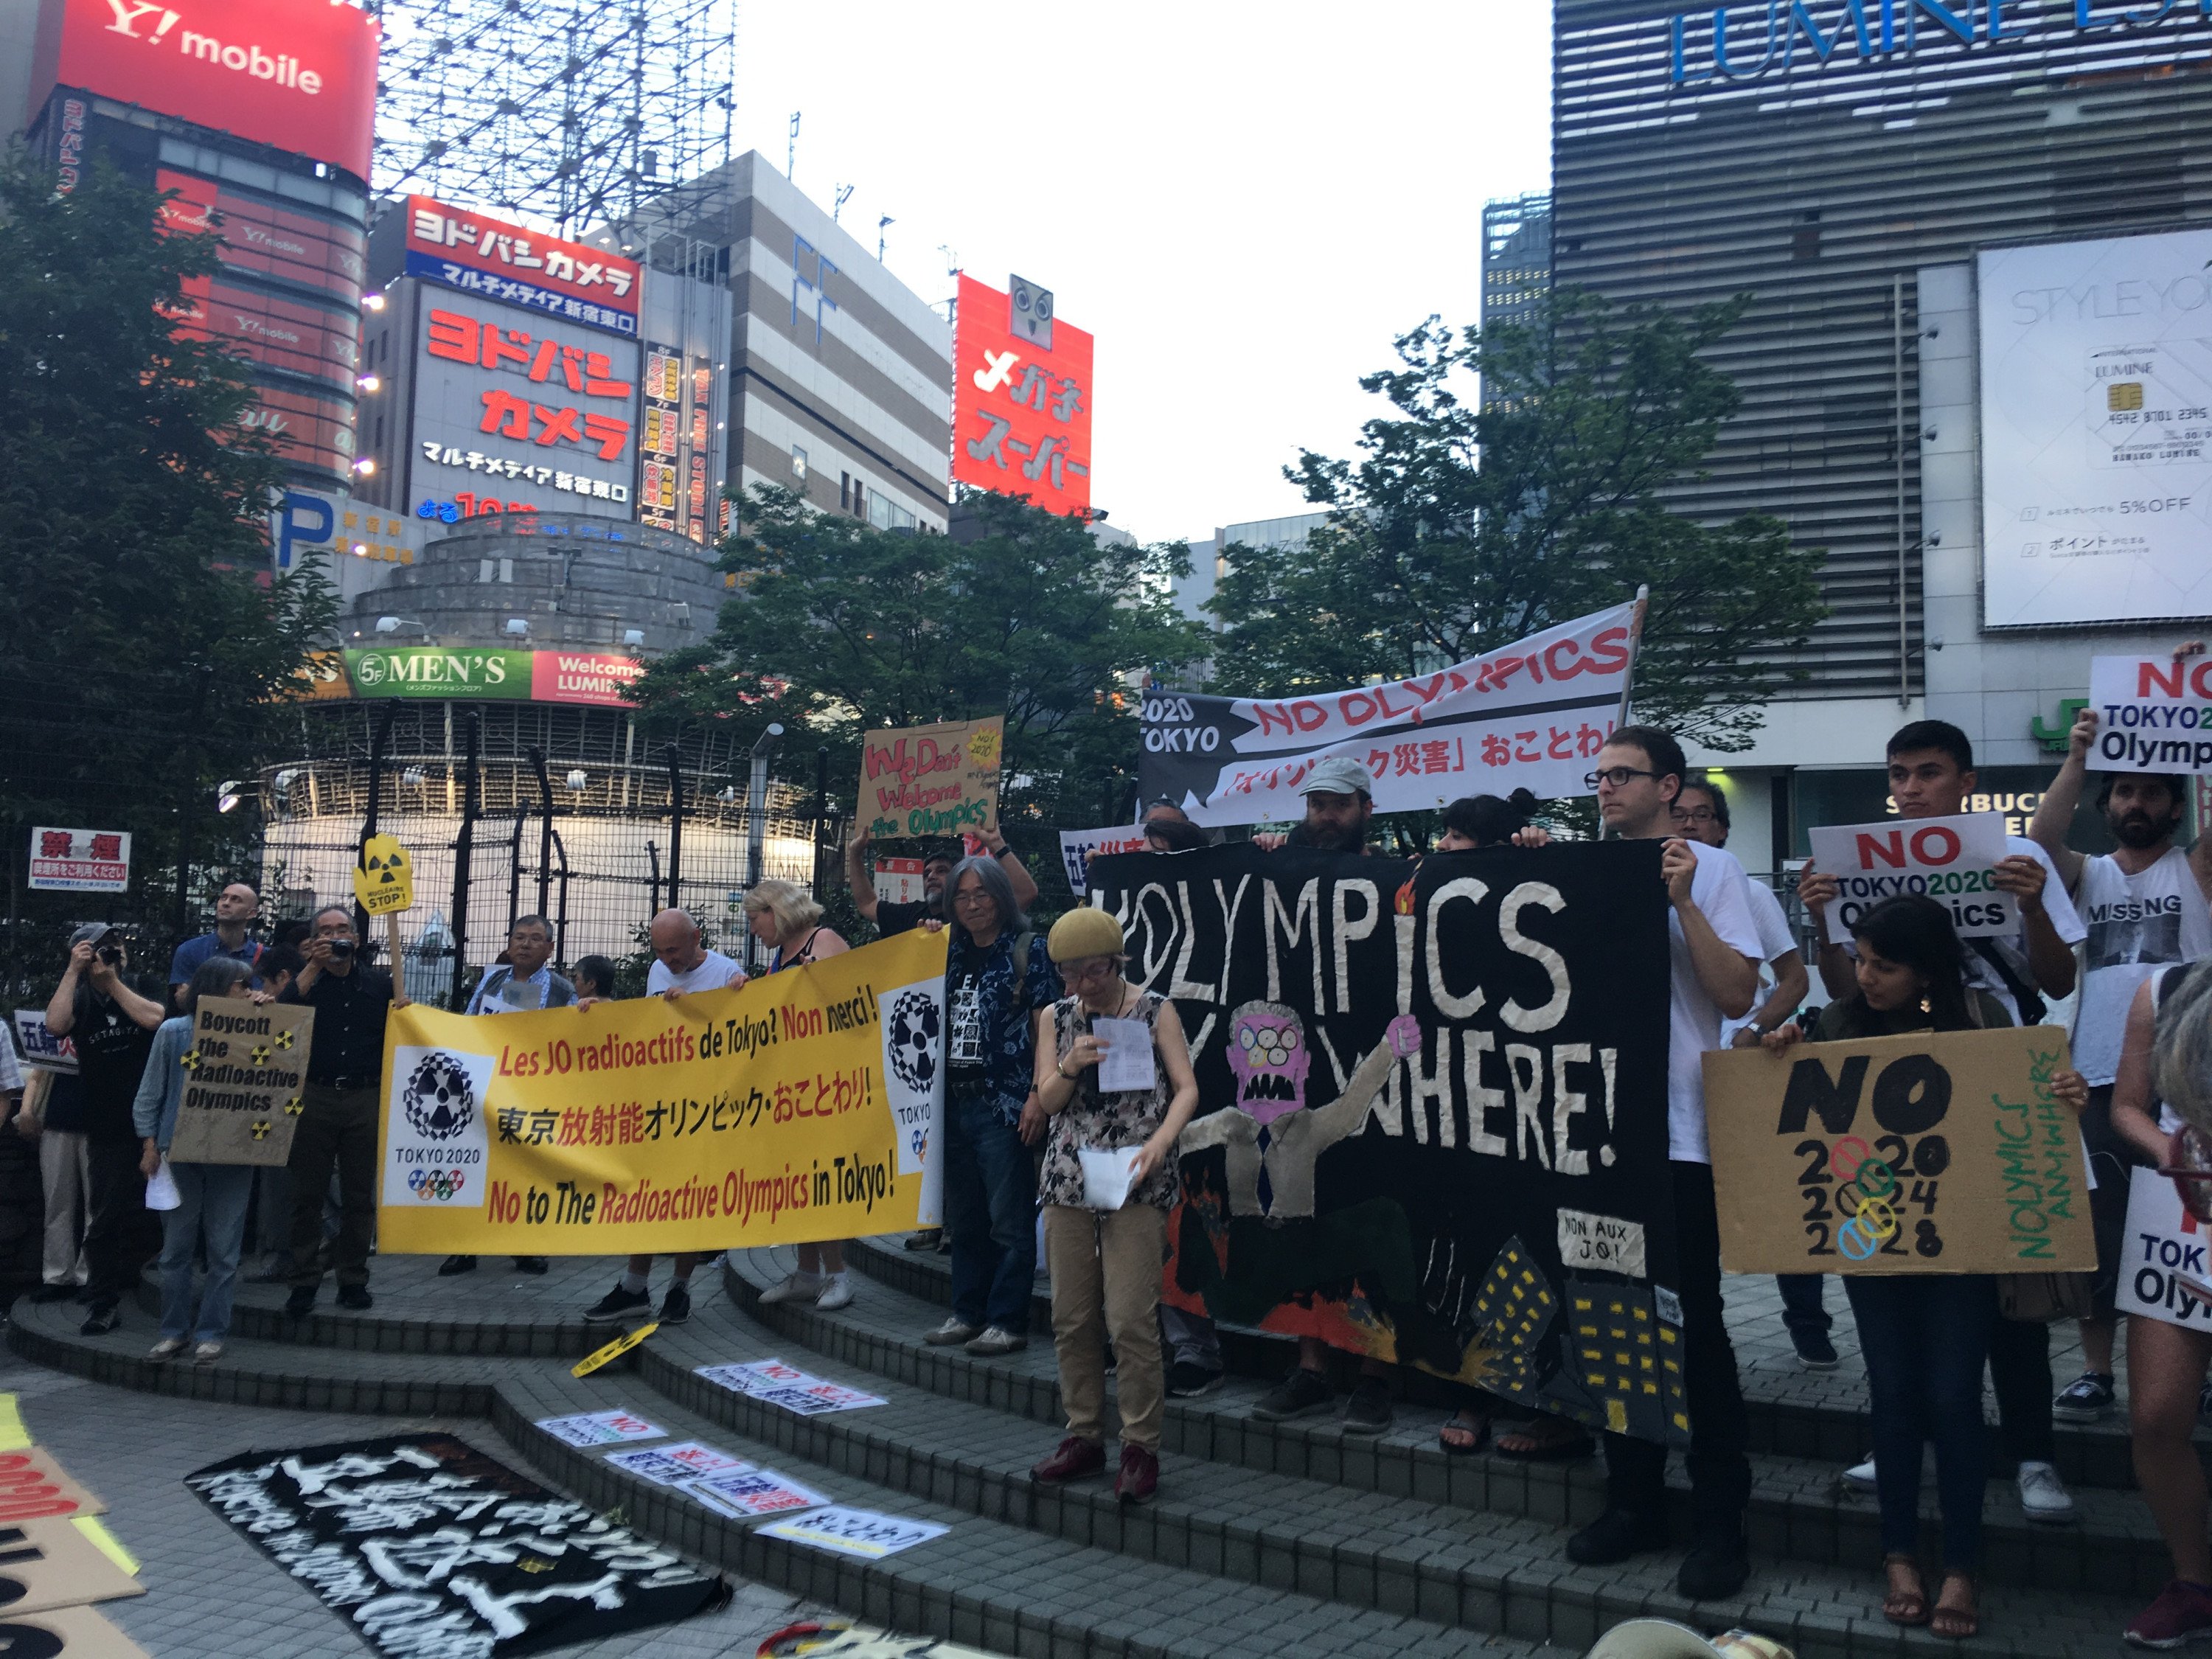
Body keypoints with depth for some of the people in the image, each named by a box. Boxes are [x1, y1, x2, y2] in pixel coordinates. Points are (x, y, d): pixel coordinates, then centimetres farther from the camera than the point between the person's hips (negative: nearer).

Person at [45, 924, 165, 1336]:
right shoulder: (80, 996, 2)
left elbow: (153, 1019, -17)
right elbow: (55, 1025, -18)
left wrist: (112, 980, -12)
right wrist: (74, 971, -18)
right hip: (107, 1126, 0)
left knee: (146, 1210, 8)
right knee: (107, 1216, 0)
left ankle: (127, 1280, 27)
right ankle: (102, 1301, 6)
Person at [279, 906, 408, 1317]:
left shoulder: (379, 982, 9)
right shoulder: (308, 979, 7)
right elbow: (281, 1012, -12)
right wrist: (314, 967, -12)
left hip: (364, 1099, 1)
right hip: (314, 1098, 0)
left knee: (360, 1196, 6)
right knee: (307, 1194, 3)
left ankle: (353, 1280, 14)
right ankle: (304, 1282, 10)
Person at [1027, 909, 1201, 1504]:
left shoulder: (1155, 1010, 0)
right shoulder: (1057, 1018, 10)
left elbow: (1186, 1087, -5)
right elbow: (1046, 1100, 7)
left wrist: (1160, 1140, -21)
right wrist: (1070, 1065, -14)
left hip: (1136, 1185, -4)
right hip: (1068, 1179, 4)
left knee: (1130, 1318, -8)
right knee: (1071, 1316, 7)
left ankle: (1141, 1447, 5)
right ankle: (1084, 1437, 21)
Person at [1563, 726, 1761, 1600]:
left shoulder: (1711, 868, -2)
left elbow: (1738, 993, -11)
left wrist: (1682, 899, -17)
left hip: (1681, 1131, -5)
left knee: (1694, 1324, 1)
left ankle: (1720, 1521, 14)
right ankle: (1633, 1499, 27)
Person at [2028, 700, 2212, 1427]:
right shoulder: (2087, 874, 11)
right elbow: (2040, 844, -10)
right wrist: (2076, 760, -19)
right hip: (2100, 1081, 2)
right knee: (2098, 1232, 6)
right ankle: (2096, 1373, 14)